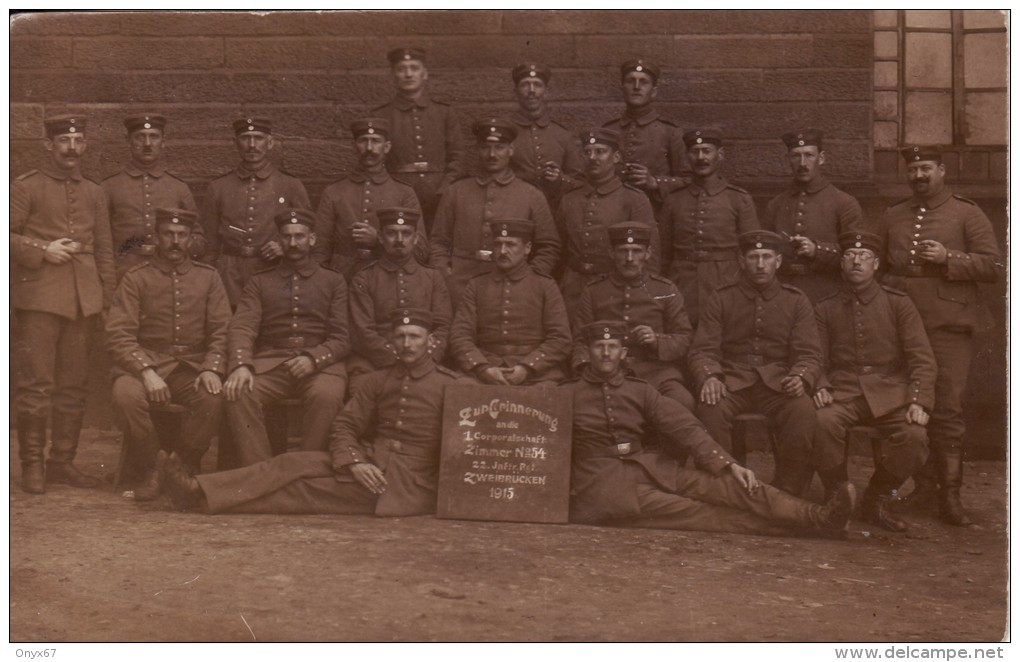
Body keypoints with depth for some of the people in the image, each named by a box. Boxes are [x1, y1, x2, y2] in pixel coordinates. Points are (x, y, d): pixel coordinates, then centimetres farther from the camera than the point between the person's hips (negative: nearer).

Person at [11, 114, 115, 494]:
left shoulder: (94, 194, 16)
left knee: (74, 386, 7)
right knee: (35, 384, -4)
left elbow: (104, 250, 16)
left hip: (84, 300, 5)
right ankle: (32, 465, 5)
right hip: (39, 297, -4)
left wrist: (106, 298, 9)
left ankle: (63, 462, 16)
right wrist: (42, 251, -14)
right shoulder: (25, 188, 2)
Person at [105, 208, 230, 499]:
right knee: (126, 395, -33)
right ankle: (150, 470, -11)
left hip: (193, 366, 1)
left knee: (213, 397, -31)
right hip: (146, 362, -1)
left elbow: (222, 331, 4)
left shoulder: (208, 277, 10)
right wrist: (147, 372, -21)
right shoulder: (136, 278, 4)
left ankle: (184, 469, -8)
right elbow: (118, 336, -5)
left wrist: (212, 368, -16)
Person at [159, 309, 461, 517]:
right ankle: (201, 491, -16)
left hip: (410, 482, -6)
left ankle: (205, 496, -20)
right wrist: (354, 463, -10)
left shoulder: (447, 385, 1)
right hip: (369, 465, 6)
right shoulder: (379, 381, 16)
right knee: (292, 464, -12)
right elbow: (344, 426, 9)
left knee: (303, 488, -17)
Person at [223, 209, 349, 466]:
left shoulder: (333, 281, 16)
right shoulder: (259, 282, 19)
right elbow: (242, 328, 3)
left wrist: (313, 358, -14)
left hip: (320, 364, -1)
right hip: (269, 364, 1)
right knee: (238, 394, -30)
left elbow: (341, 339, 7)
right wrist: (241, 365, -19)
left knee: (326, 396, -35)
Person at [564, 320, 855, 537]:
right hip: (602, 483, -4)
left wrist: (728, 464, -6)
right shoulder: (567, 394, 6)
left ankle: (818, 517, -28)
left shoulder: (640, 390, 16)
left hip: (649, 468, 4)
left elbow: (684, 427, 6)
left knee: (725, 484, -17)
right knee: (686, 511, -25)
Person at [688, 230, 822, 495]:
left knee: (803, 412, -32)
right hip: (732, 381, 0)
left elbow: (809, 354, 5)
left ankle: (786, 491, -14)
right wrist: (709, 377, -21)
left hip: (778, 381, 1)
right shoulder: (721, 300, 10)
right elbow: (702, 350, 2)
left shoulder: (796, 301, 12)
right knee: (710, 409, -34)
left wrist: (800, 377, -18)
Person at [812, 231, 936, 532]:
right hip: (842, 392, 0)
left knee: (914, 437, -30)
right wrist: (820, 388, -13)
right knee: (822, 424, -34)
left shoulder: (898, 303, 7)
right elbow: (818, 360, 10)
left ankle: (877, 500, 0)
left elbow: (922, 358, 2)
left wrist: (920, 401, -13)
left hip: (890, 392, 0)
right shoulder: (825, 309, 11)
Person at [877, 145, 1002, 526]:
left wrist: (948, 258, -14)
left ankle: (950, 495, 0)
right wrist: (886, 287, 6)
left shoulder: (967, 215, 5)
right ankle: (922, 487, 16)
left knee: (948, 410, -6)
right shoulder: (892, 217, 16)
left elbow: (994, 266, -1)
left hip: (949, 328, -4)